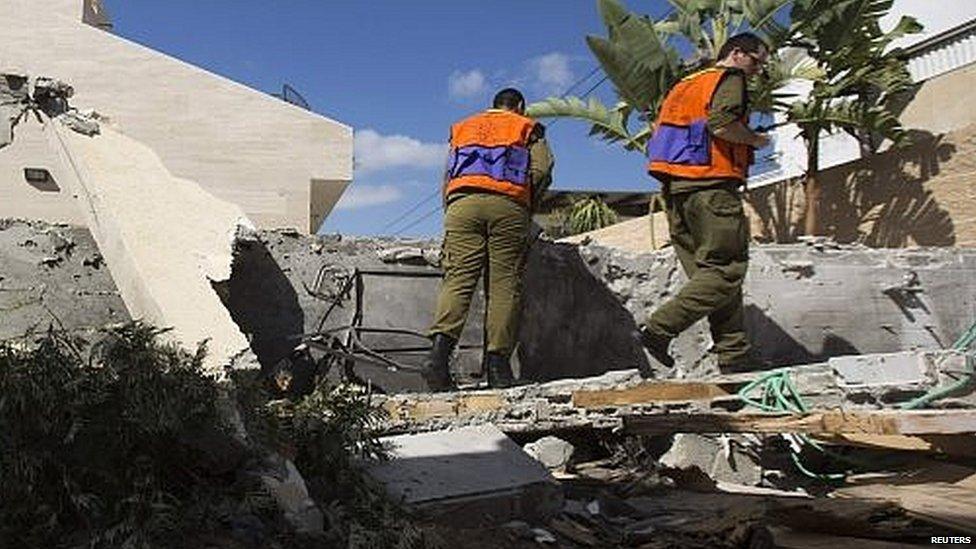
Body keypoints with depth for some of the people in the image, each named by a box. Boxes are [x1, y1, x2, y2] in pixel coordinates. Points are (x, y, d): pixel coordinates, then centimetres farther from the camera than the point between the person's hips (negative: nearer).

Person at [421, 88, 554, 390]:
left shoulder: (462, 129, 33)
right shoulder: (527, 128, 24)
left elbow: (447, 179, 24)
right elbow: (542, 170, 7)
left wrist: (450, 216, 23)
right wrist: (527, 206, 18)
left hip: (462, 203, 2)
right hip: (508, 206, -2)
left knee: (457, 279, -8)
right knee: (505, 284, -4)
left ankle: (440, 348, -27)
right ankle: (498, 361, -11)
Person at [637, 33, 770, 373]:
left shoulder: (684, 85, 28)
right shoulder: (730, 78, 3)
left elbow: (657, 140, 22)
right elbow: (722, 124, -17)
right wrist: (758, 140, -1)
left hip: (675, 188, 9)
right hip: (711, 186, -9)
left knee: (709, 272, 6)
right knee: (727, 270, -8)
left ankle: (732, 359, 4)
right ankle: (658, 330, -19)